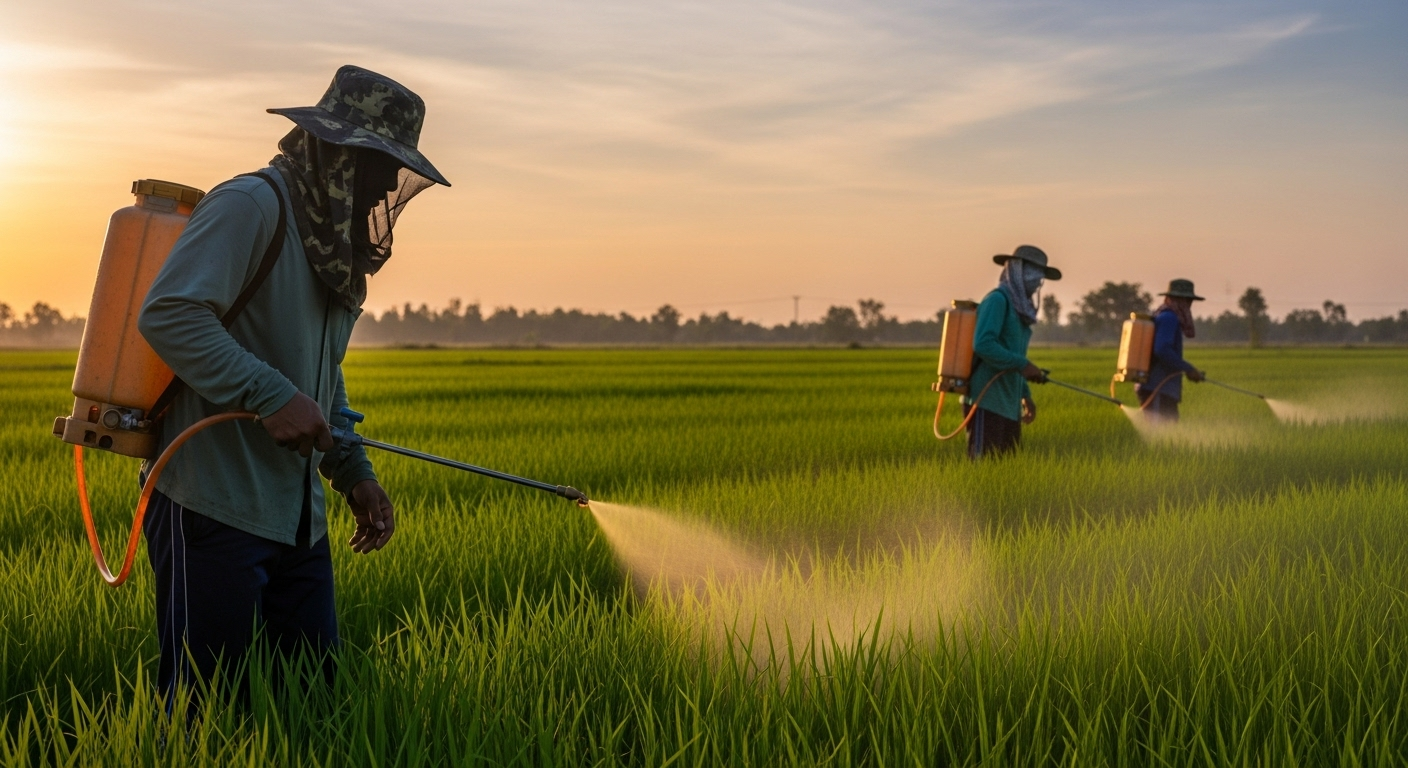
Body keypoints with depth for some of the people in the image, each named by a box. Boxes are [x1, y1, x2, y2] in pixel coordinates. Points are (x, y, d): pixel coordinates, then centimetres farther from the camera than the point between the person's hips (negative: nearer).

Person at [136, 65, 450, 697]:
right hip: (216, 506, -9)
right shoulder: (250, 207, -11)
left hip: (296, 519, 9)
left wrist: (355, 472, 14)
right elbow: (168, 314, -24)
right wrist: (273, 396, -27)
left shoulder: (336, 241, 19)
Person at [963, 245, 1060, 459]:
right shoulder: (998, 300, -9)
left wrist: (1026, 395, 16)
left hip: (1008, 404, 9)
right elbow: (983, 344, -22)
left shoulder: (1020, 306, 18)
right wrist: (1022, 364, -22)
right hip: (987, 402, -9)